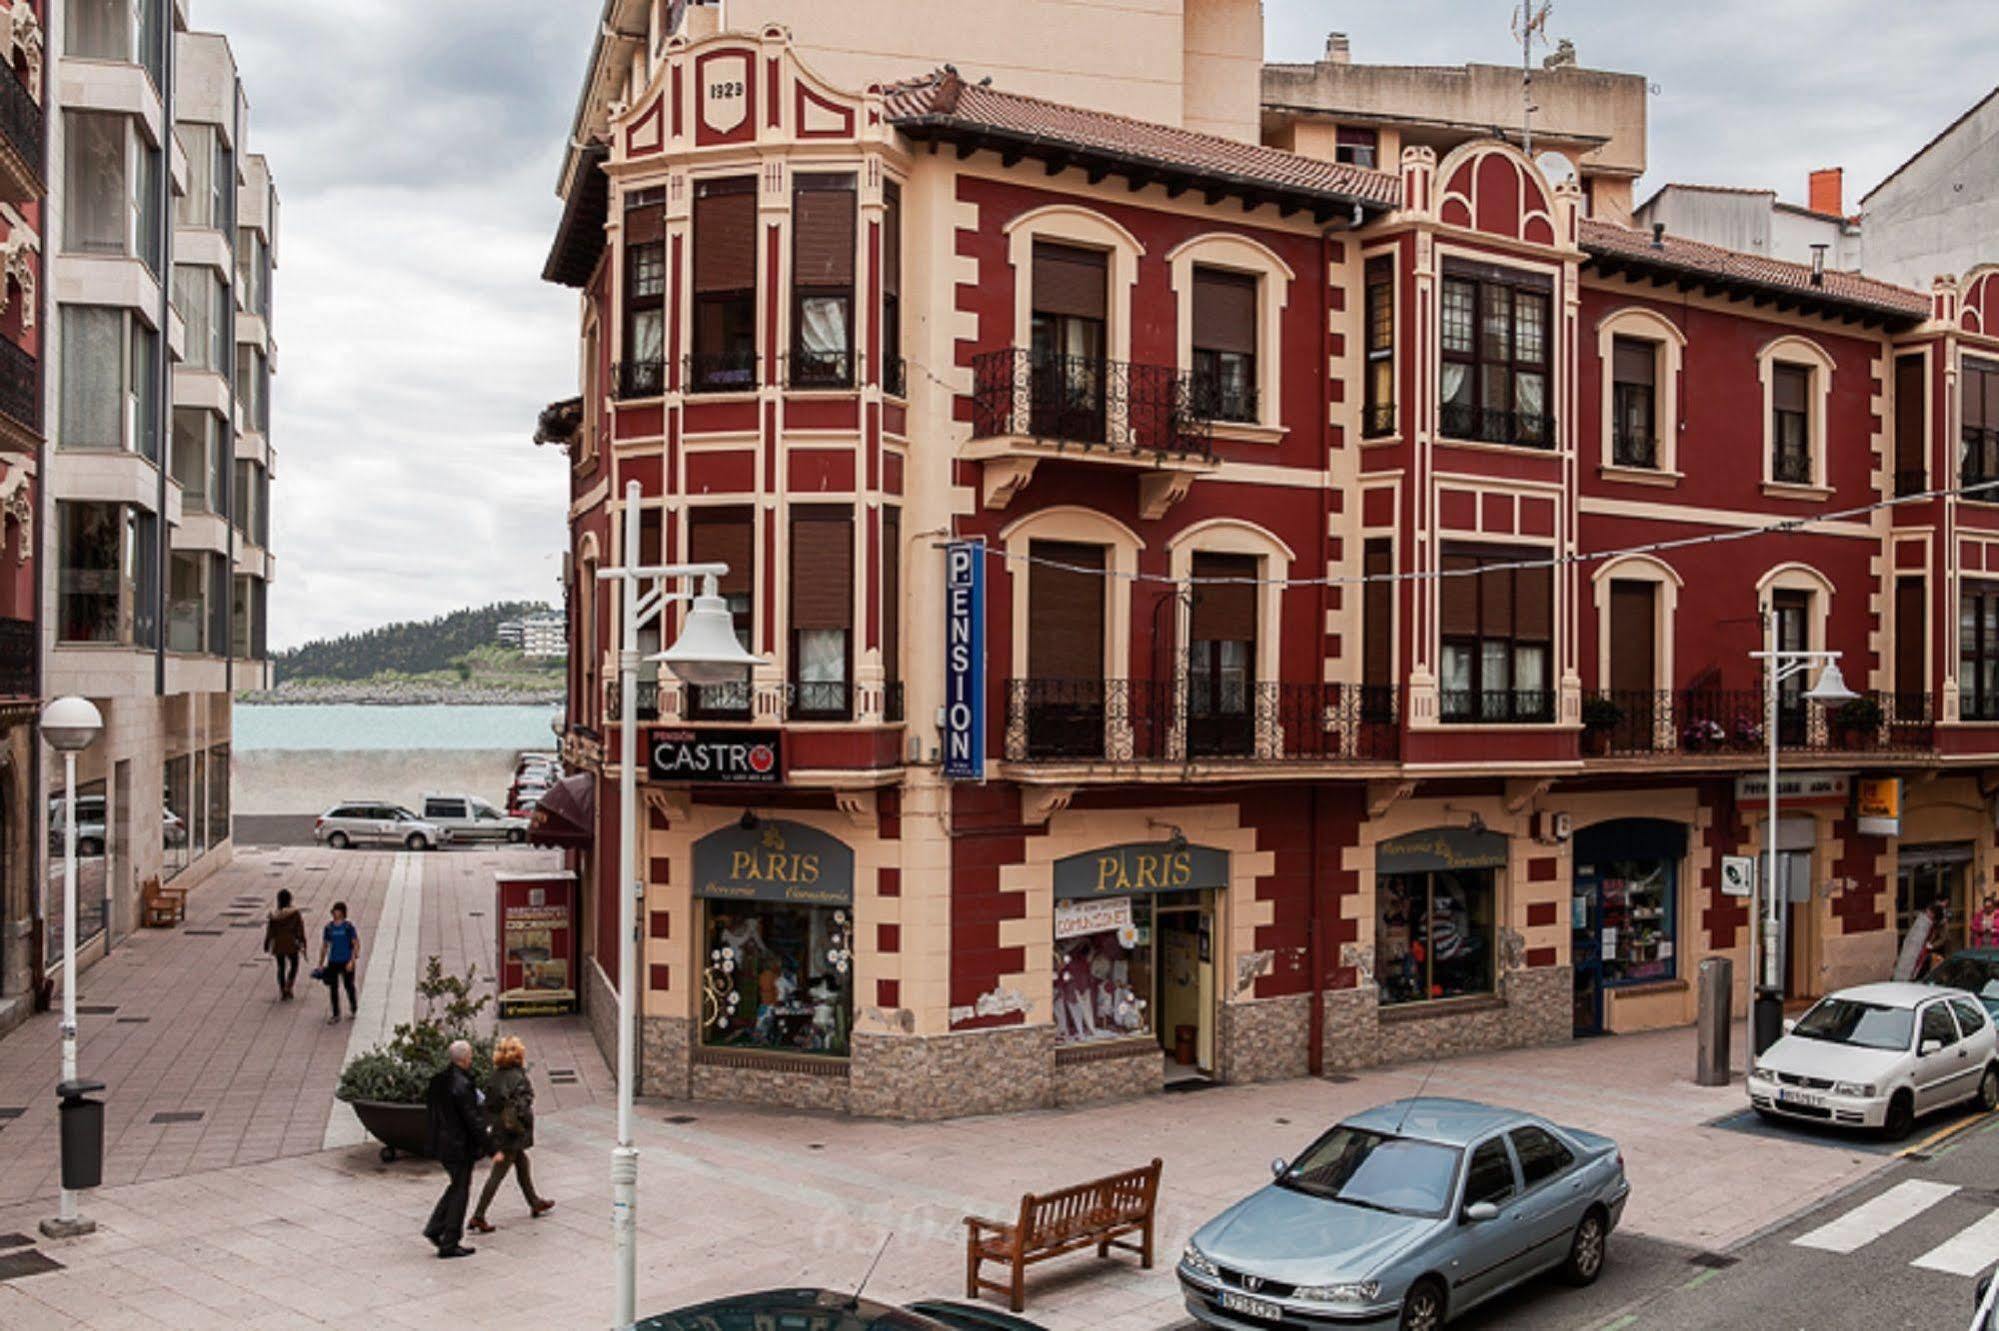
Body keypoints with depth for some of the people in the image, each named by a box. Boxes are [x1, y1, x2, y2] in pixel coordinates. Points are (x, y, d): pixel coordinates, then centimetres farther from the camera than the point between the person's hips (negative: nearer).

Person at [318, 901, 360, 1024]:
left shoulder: (349, 926, -6)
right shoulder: (328, 927, 5)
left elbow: (356, 944, -7)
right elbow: (324, 946, 12)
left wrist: (352, 961, -16)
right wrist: (321, 964, 10)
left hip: (346, 962, -3)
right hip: (333, 962, 3)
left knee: (349, 986, 8)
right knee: (333, 988, 3)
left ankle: (353, 1010, 26)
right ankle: (335, 1014, 13)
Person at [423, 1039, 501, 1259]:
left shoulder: (438, 1079, 2)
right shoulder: (462, 1085, -24)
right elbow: (474, 1122, -22)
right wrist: (492, 1150, -15)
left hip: (441, 1143, 8)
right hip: (459, 1146, -8)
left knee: (457, 1186, 24)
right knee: (460, 1192, 4)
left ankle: (435, 1228, 21)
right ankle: (449, 1244, 11)